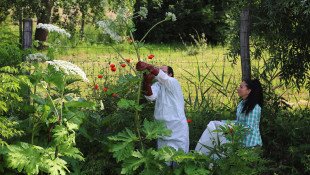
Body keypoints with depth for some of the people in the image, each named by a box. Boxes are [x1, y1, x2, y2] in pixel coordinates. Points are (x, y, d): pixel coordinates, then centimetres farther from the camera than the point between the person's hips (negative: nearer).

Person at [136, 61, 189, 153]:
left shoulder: (173, 83, -7)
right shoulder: (157, 85, 6)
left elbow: (162, 77, -30)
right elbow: (151, 96, -16)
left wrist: (147, 66, -46)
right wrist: (147, 83, -35)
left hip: (177, 128, -5)